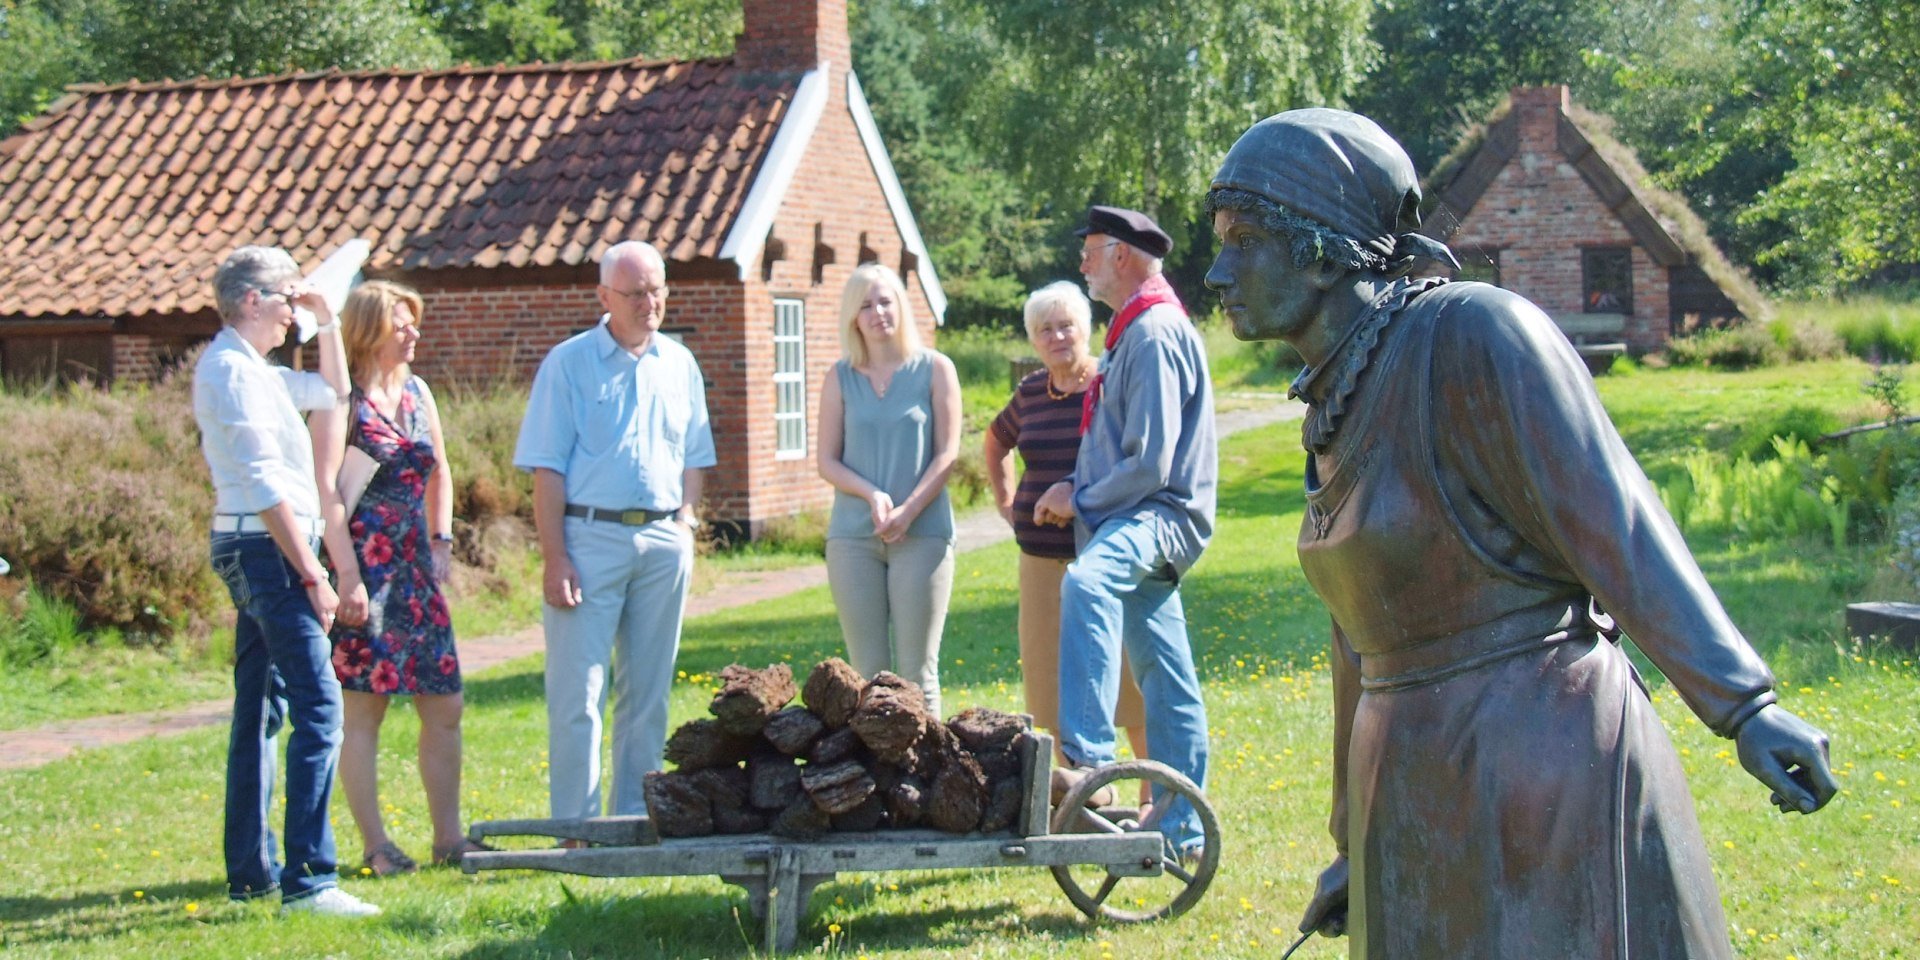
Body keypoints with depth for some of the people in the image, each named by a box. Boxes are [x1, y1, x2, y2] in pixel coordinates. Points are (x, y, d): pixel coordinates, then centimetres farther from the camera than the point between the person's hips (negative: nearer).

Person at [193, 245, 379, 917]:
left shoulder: (252, 370, 18)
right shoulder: (231, 368, -12)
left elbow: (332, 392, 34)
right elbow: (263, 483, -18)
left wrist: (326, 322, 21)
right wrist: (312, 575, -18)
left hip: (253, 553, 11)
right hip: (266, 548, -11)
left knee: (260, 714, 12)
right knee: (317, 709, -15)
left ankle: (250, 872, 17)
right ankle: (307, 880, -19)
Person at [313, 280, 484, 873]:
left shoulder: (417, 392, 12)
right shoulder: (342, 400, -8)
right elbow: (325, 490, -15)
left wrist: (441, 541, 13)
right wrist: (347, 574, -20)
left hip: (415, 570, 7)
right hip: (363, 570, -7)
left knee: (445, 707, 6)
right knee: (364, 708, -1)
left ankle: (447, 835, 15)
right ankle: (375, 845, 5)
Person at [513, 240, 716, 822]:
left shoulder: (679, 365, 12)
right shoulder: (569, 363, -1)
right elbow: (548, 469, -5)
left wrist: (686, 521, 4)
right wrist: (554, 557, -12)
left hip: (664, 543, 4)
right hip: (591, 537, -4)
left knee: (649, 693, 9)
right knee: (577, 695, -5)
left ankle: (636, 820, 16)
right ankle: (576, 829, -1)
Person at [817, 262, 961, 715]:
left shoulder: (934, 369, 4)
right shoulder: (840, 378, 9)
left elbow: (946, 453, 0)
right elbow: (827, 462, 6)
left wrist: (907, 512, -12)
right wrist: (872, 495, -12)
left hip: (922, 535, -2)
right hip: (853, 537, 2)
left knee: (917, 670, -2)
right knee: (867, 670, 2)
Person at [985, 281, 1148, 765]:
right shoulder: (1031, 393, 11)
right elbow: (997, 440, 32)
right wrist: (1004, 501, 21)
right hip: (1042, 557, 6)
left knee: (1128, 679, -4)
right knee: (1052, 681, 8)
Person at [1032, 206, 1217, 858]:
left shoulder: (1154, 334, -14)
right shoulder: (1136, 332, 19)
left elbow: (1151, 464, -21)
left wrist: (1081, 500, -10)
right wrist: (1079, 489, 13)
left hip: (1159, 514, -11)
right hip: (1140, 519, 11)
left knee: (1087, 581, -38)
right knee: (1163, 678, 13)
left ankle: (1088, 759, -47)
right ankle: (1181, 828, 18)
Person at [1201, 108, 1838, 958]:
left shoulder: (1473, 333, -13)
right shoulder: (1336, 405, 12)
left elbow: (1613, 521, -18)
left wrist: (1744, 707, -26)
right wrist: (1358, 843, 21)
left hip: (1543, 783, -8)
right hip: (1429, 806, 8)